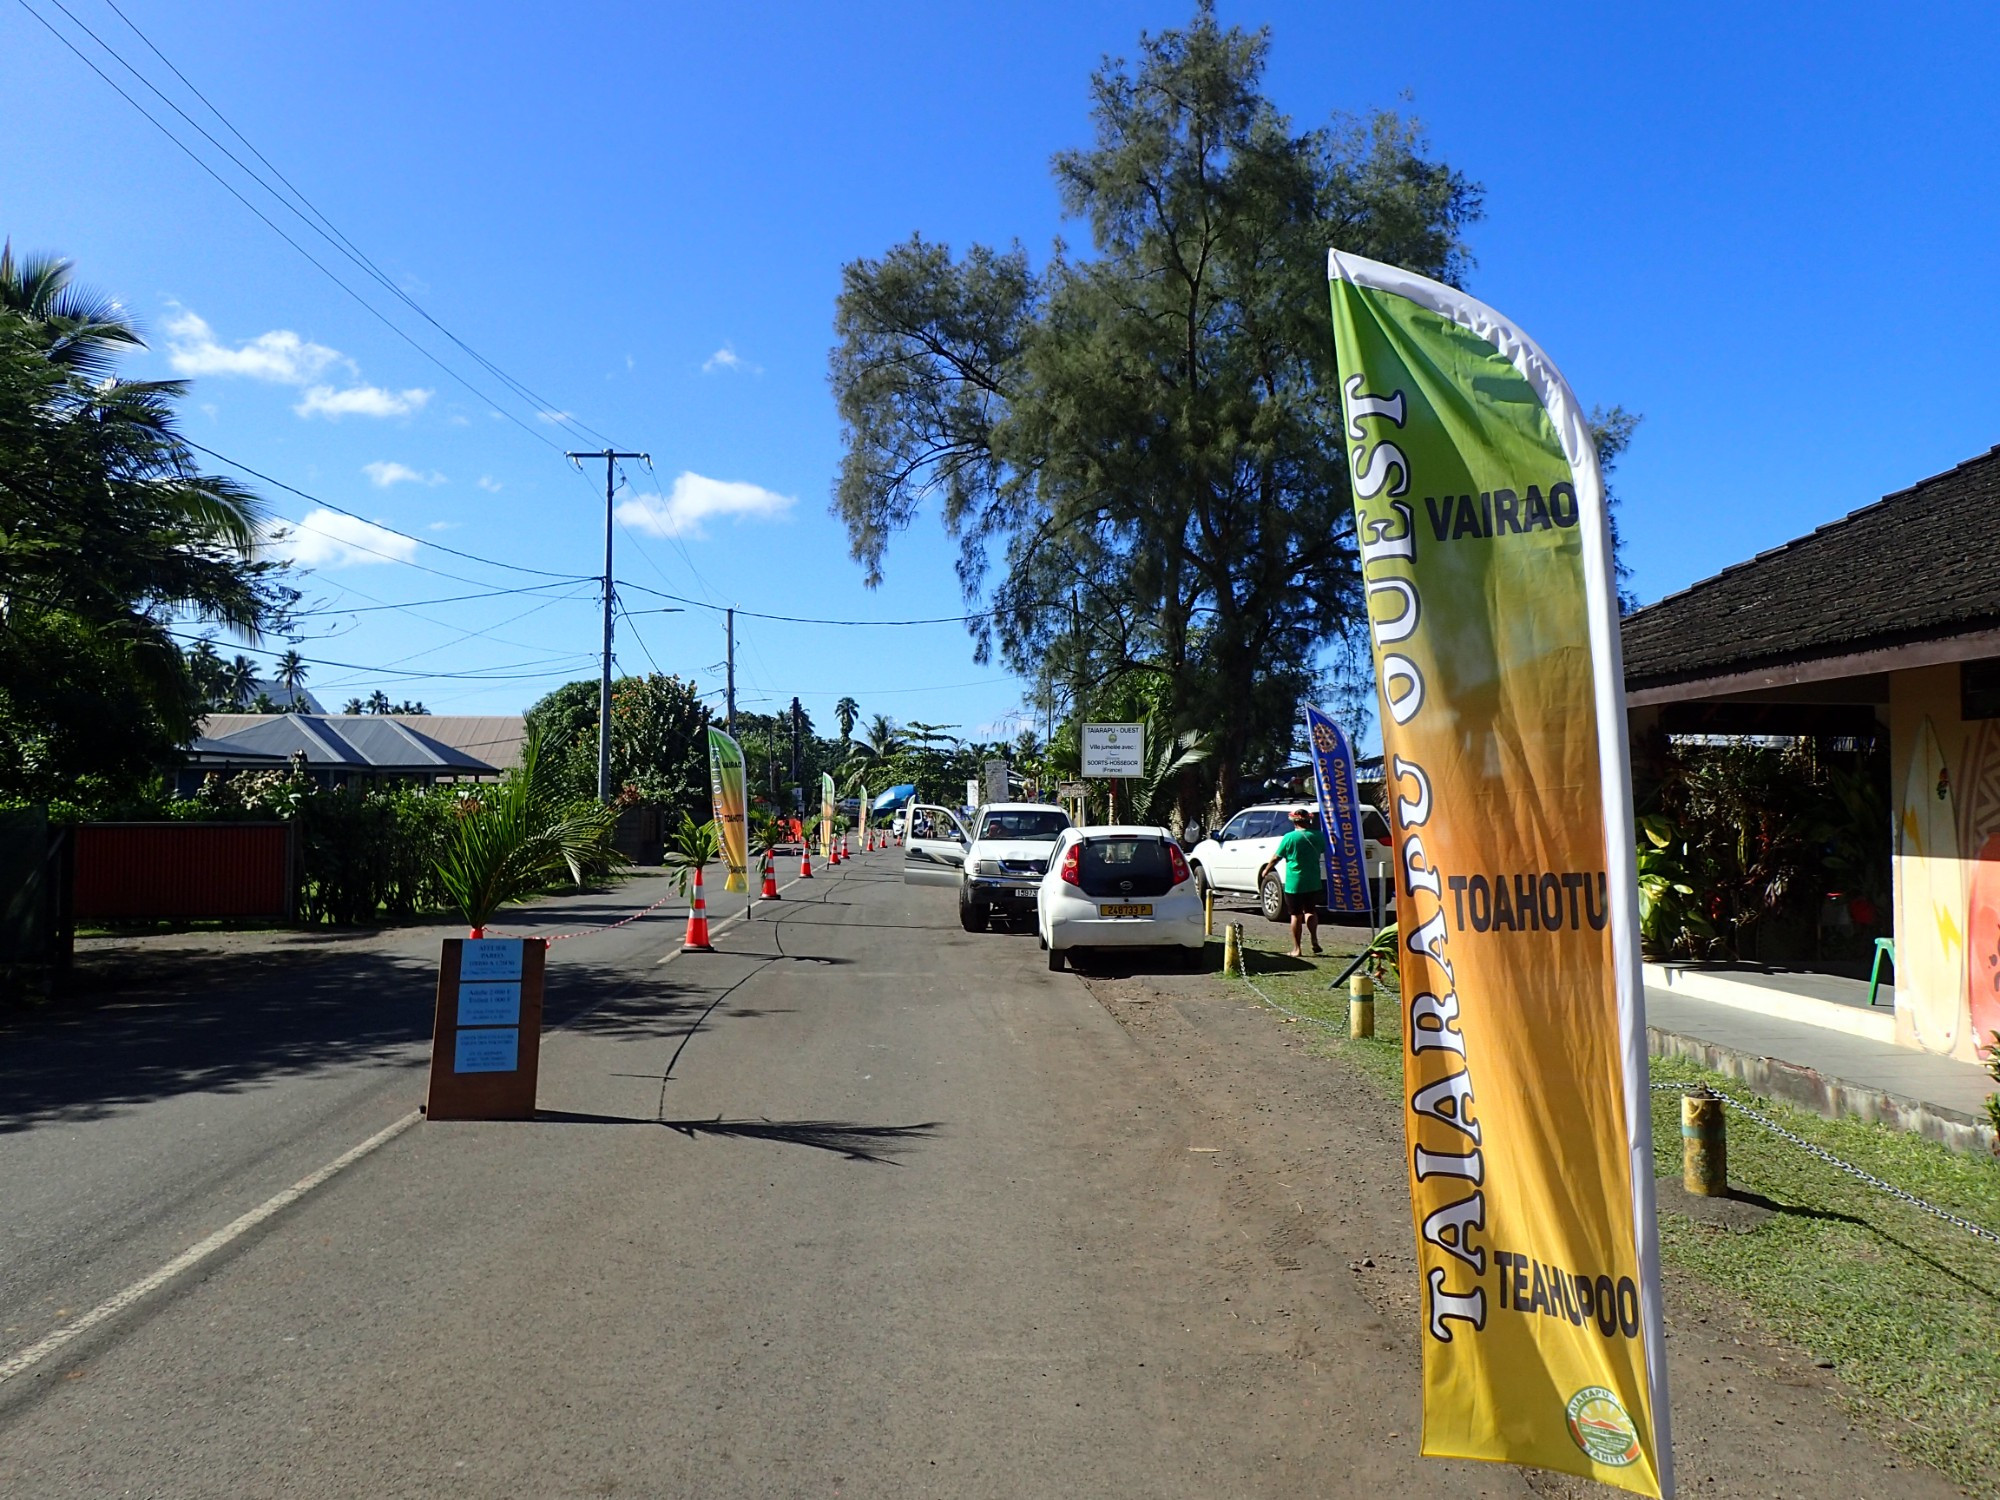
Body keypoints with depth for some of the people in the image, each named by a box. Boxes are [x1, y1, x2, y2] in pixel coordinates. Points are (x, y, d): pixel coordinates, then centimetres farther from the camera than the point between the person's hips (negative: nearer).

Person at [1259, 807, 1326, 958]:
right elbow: (1325, 853, 17)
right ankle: (1314, 941, 2)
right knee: (1310, 911, 19)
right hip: (1313, 883, 3)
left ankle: (1296, 949, 6)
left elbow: (1276, 858, -3)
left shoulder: (1289, 838, -11)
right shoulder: (1317, 836, -2)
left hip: (1294, 883, -3)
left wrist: (1266, 870, 13)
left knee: (1296, 915, 4)